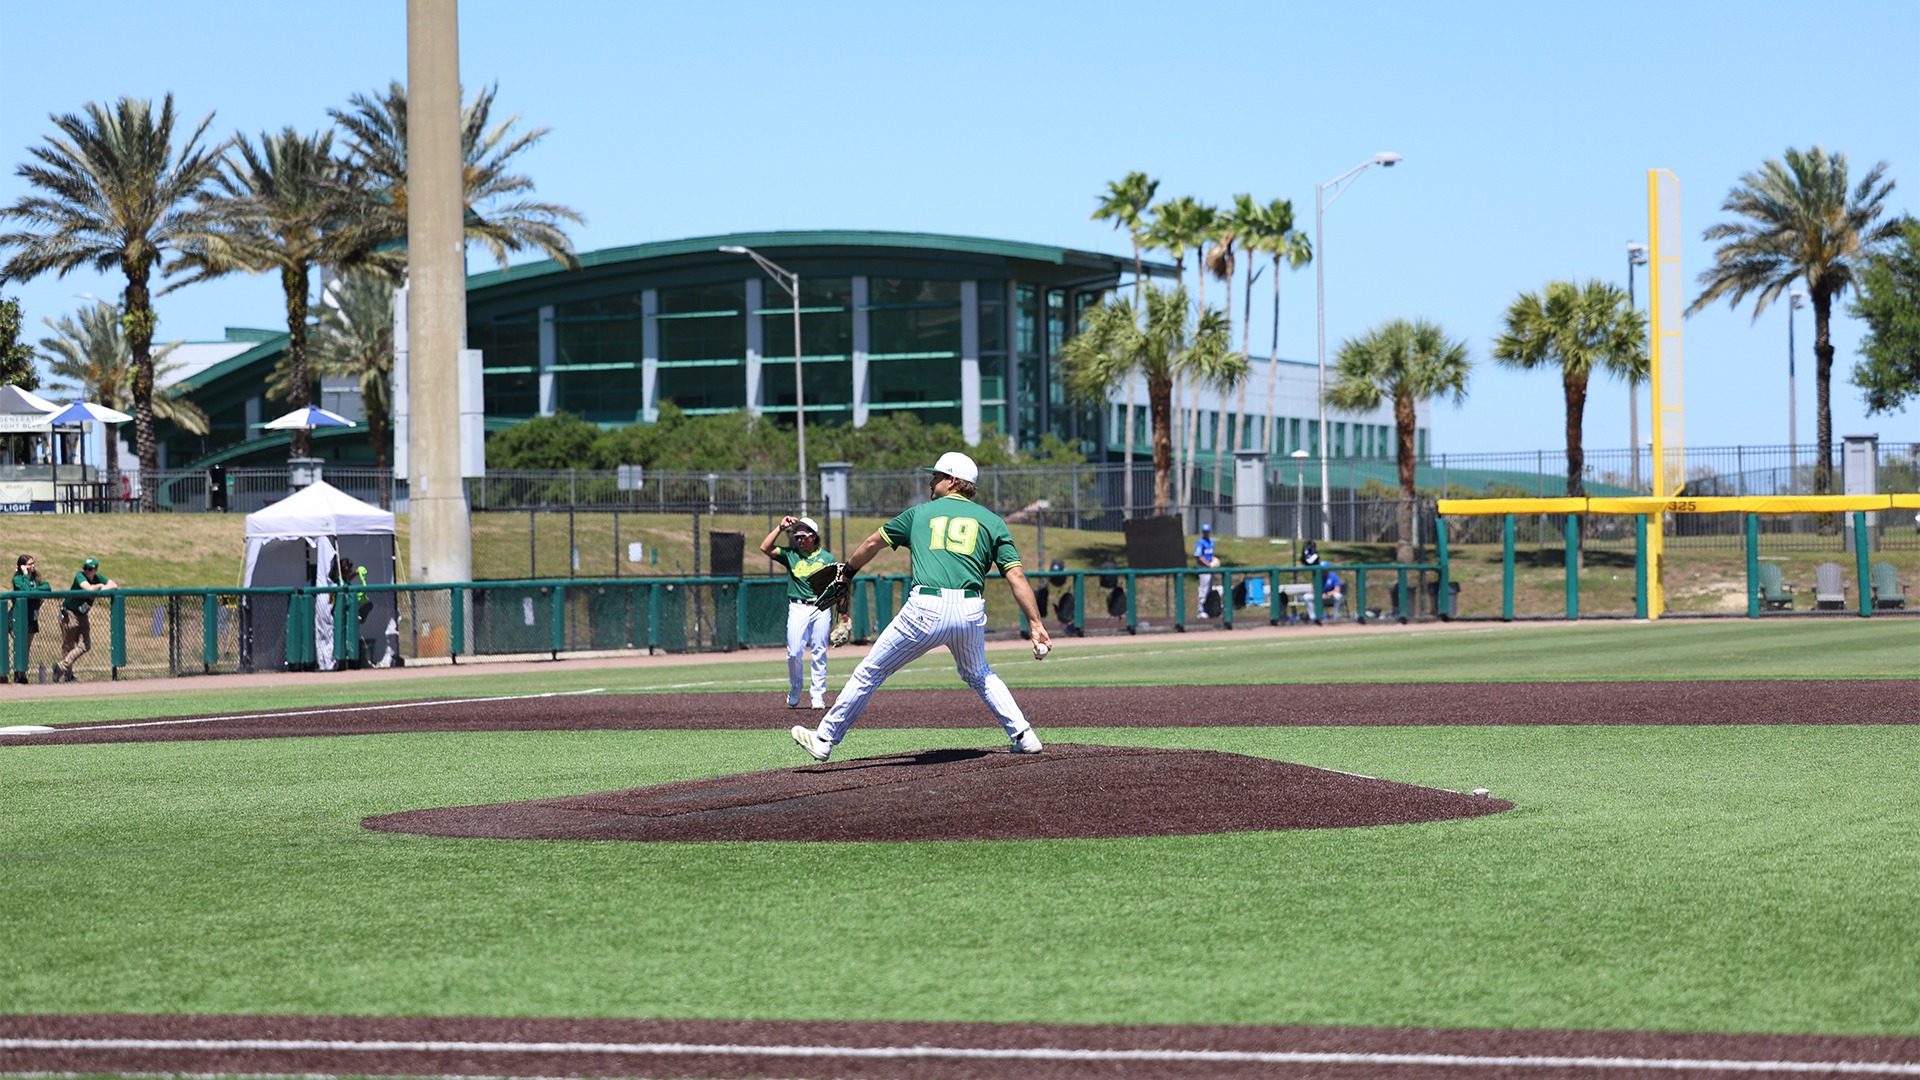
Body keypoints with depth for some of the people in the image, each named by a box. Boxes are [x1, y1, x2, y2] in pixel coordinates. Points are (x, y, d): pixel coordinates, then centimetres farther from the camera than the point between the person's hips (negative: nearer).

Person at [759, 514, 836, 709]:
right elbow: (765, 548, -4)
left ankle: (817, 695, 6)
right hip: (797, 607, 0)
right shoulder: (790, 555, 7)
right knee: (794, 653, -6)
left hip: (821, 608, 0)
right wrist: (781, 527, -4)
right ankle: (794, 692, 13)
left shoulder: (827, 558, 7)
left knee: (819, 653, 0)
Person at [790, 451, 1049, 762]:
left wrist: (847, 571, 46)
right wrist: (1035, 624, 6)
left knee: (870, 672, 9)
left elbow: (872, 543, 29)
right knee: (979, 676, 29)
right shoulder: (991, 521, 15)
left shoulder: (920, 513, 18)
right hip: (970, 613, 2)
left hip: (925, 609, -2)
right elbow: (1017, 576, 6)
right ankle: (1023, 737, 20)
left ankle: (825, 739, 12)